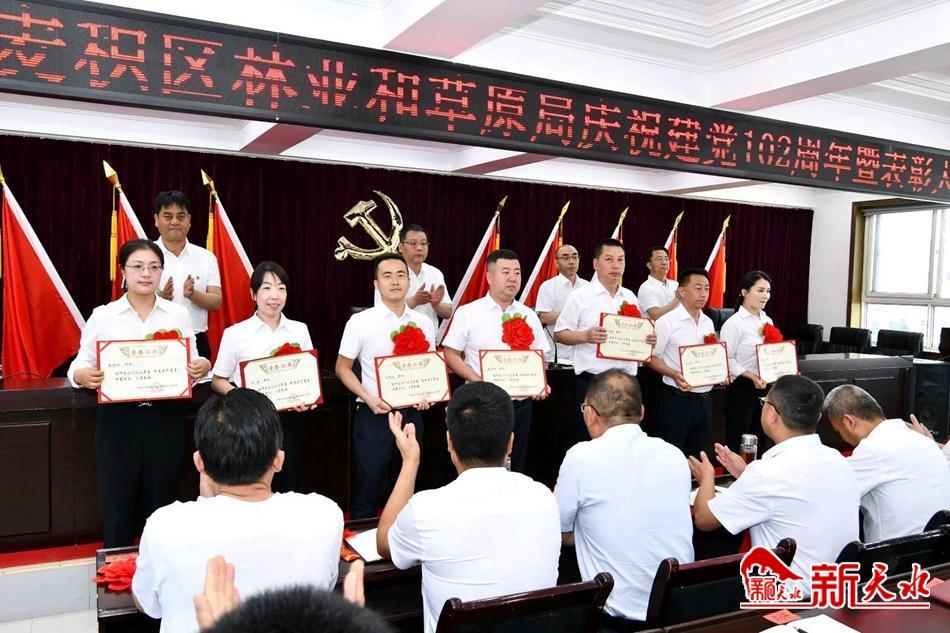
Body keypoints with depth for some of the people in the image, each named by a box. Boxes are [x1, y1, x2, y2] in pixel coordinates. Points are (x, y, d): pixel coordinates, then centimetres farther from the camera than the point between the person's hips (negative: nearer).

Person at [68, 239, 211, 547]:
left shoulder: (178, 315, 5)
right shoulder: (102, 316, 2)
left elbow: (193, 363, 4)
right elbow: (80, 366, 1)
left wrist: (202, 367, -18)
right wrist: (84, 376, -22)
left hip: (166, 418, 1)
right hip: (118, 419, -1)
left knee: (161, 504, 11)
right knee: (117, 505, 7)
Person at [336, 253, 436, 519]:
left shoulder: (424, 324, 4)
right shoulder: (360, 322, -6)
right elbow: (343, 367, -1)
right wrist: (368, 397, -14)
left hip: (411, 414, 3)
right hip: (373, 416, -3)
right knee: (367, 487, 4)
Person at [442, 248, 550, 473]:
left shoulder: (529, 315, 9)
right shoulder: (468, 313, -3)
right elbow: (451, 354, -3)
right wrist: (478, 381, -15)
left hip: (520, 403, 4)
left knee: (515, 468, 12)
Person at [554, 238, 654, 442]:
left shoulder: (630, 297, 11)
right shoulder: (580, 296, -6)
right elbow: (559, 334, -5)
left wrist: (649, 338, -4)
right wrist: (585, 336, -22)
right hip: (592, 382, -5)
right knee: (589, 442, 3)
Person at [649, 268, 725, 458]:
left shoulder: (708, 322, 11)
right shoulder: (667, 321, -10)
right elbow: (652, 358, -8)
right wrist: (674, 374, -22)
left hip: (704, 399, 6)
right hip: (677, 399, -6)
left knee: (696, 456, 14)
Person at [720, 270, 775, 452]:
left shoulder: (767, 321, 10)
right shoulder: (734, 323, -11)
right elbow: (726, 359, -15)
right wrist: (752, 376, -22)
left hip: (764, 387, 7)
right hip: (742, 388, -7)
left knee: (759, 440, 13)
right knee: (737, 442, 2)